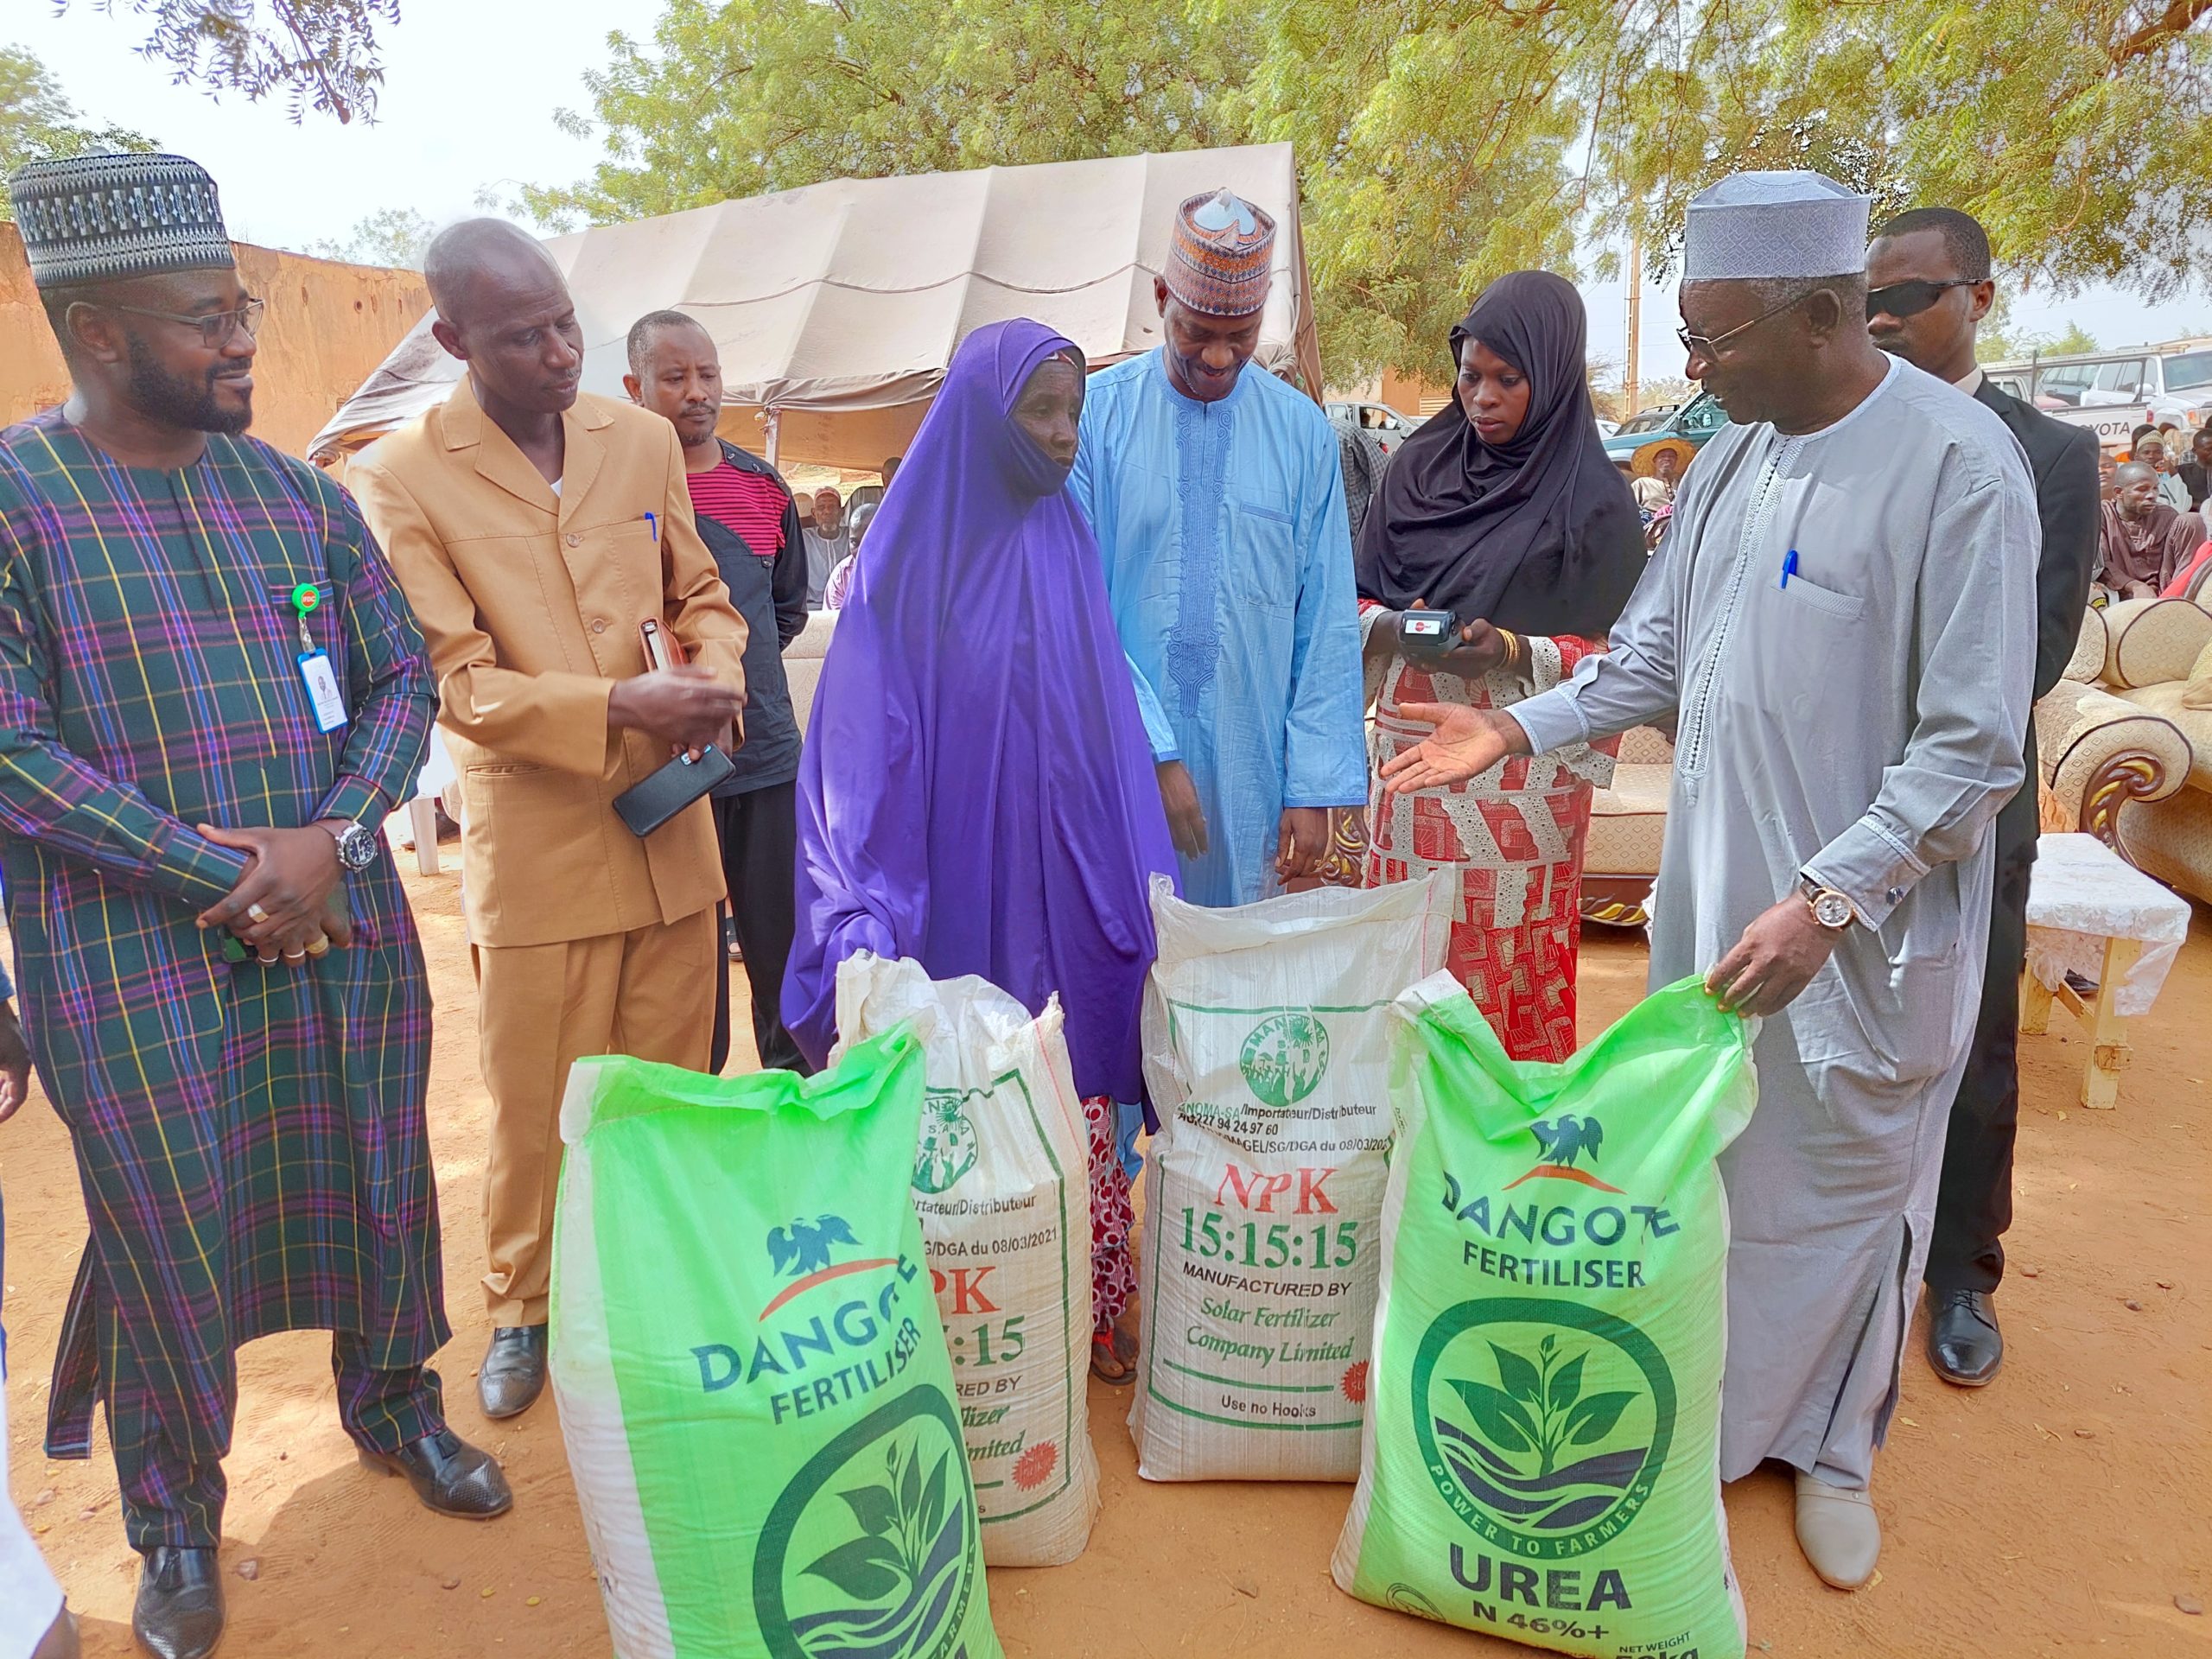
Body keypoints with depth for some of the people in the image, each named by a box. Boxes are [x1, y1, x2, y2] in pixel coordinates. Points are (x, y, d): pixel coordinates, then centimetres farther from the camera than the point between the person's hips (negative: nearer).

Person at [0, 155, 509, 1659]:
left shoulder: (301, 492, 5)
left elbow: (403, 676, 4)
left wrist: (333, 837, -12)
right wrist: (228, 881, -17)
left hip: (343, 929, 4)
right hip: (138, 959, -3)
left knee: (375, 1188, 15)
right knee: (173, 1238, 9)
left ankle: (394, 1404, 41)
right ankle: (177, 1519, 34)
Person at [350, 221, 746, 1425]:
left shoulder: (643, 440, 5)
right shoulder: (398, 479, -7)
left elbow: (698, 592, 15)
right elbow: (458, 683, -12)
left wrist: (715, 673, -7)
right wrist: (619, 707, -24)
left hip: (668, 823, 4)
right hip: (531, 840, -3)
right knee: (533, 1104, 9)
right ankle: (520, 1311, 33)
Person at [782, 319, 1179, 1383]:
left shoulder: (1068, 544, 6)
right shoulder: (912, 552, -5)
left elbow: (1109, 722, 7)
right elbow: (865, 738, -7)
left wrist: (1136, 888, 3)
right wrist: (870, 912, -15)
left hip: (1065, 884, 3)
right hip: (958, 888, -3)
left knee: (1074, 1103, 9)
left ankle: (1085, 1308, 24)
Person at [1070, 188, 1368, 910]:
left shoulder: (1302, 431, 4)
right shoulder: (1095, 414, -1)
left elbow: (1328, 622, 3)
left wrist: (1316, 786, -3)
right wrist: (1150, 752, -14)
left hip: (1251, 774, 2)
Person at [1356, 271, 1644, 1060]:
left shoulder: (1593, 501, -3)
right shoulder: (1418, 468, 9)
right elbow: (1356, 595, 11)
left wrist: (1515, 653, -20)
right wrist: (1390, 628, -11)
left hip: (1521, 777, -4)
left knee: (1510, 979, 2)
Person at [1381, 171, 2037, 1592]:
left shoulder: (1959, 465, -16)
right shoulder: (1735, 456, 4)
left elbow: (1974, 746, -17)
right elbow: (1658, 655, 11)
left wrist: (1827, 900, -22)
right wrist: (1520, 729, 0)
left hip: (1863, 924, -5)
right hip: (1712, 889, 6)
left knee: (1846, 1183, 12)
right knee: (1696, 1162, 17)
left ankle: (1830, 1446, 37)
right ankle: (1701, 1406, 40)